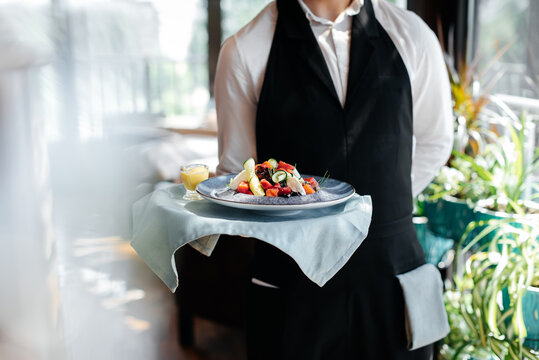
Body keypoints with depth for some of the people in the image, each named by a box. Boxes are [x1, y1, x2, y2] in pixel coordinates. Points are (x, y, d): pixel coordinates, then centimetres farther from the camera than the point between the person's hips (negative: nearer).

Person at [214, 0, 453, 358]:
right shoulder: (245, 50, -7)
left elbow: (434, 141, 13)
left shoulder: (412, 36, 0)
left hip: (393, 272, 2)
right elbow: (235, 170, 1)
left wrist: (381, 205, 8)